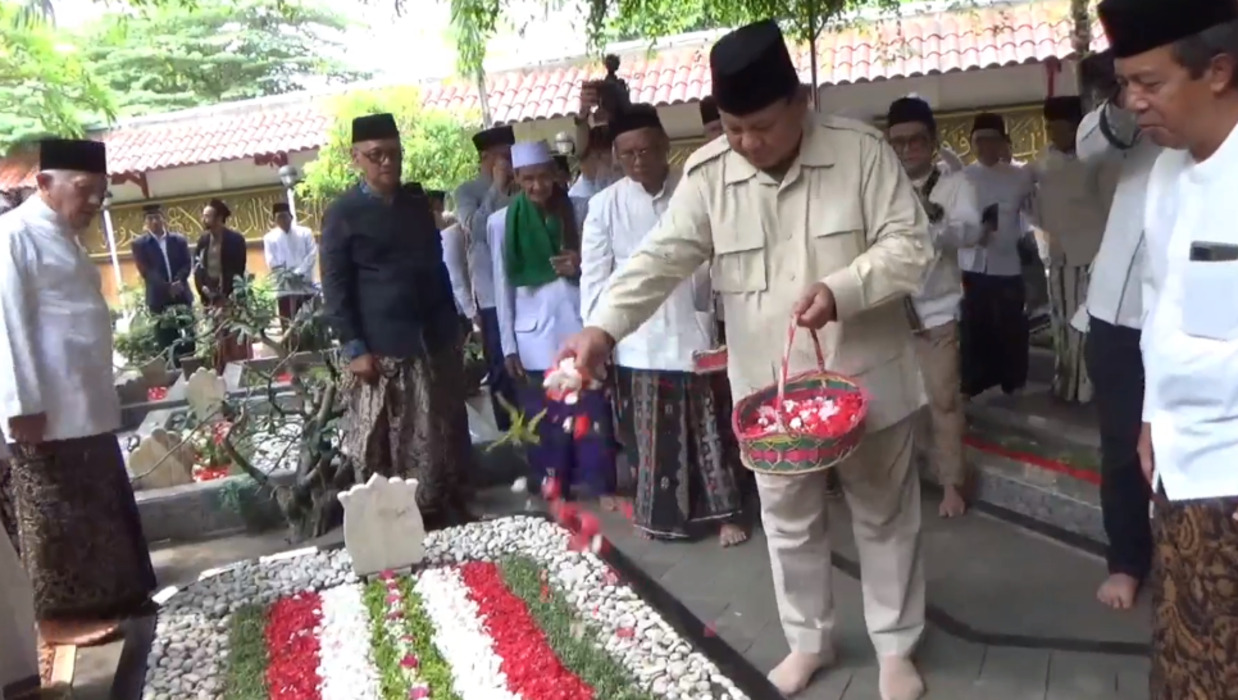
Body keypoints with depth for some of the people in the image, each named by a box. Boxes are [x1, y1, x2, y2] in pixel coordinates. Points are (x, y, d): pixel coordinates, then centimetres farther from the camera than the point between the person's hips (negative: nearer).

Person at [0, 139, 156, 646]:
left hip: (85, 406, 10)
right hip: (47, 411, -10)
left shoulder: (62, 238, 17)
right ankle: (61, 615, 11)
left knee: (99, 508, 16)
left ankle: (105, 598, 27)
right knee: (57, 517, 0)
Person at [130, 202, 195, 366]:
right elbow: (146, 271, -6)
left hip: (182, 297, 2)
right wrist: (167, 287, -18)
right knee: (166, 346, -3)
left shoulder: (179, 240, 11)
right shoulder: (139, 244, 4)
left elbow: (187, 264, 4)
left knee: (189, 342, 3)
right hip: (159, 299, -2)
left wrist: (178, 282, -16)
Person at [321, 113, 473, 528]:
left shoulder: (417, 202, 12)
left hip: (435, 342, 5)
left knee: (446, 441, 11)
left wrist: (453, 328, 14)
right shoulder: (342, 214, -3)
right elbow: (335, 289, -6)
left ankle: (453, 518, 24)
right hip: (381, 352, -5)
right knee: (384, 451, -1)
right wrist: (354, 348, -13)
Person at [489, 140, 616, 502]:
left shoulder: (579, 211, 4)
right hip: (535, 337, 0)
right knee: (545, 419, 4)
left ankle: (598, 487, 11)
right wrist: (508, 346, 3)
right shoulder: (501, 222, 3)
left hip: (580, 329, 0)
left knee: (591, 411, 1)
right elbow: (502, 288, 5)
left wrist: (582, 266, -14)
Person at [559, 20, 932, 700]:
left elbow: (910, 243, -10)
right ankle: (808, 641, 37)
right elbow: (661, 257, -10)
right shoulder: (706, 172, -5)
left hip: (864, 376, -1)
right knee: (788, 522, 15)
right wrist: (602, 327, -23)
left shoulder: (861, 149, -10)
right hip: (768, 387, 2)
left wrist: (841, 290, -26)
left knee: (884, 517, 14)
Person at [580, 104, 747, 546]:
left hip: (693, 331, 0)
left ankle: (723, 512, 24)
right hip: (638, 340, 0)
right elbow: (595, 277, -1)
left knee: (709, 428, 9)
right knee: (651, 433, 11)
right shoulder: (605, 205, -3)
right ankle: (659, 514, 28)